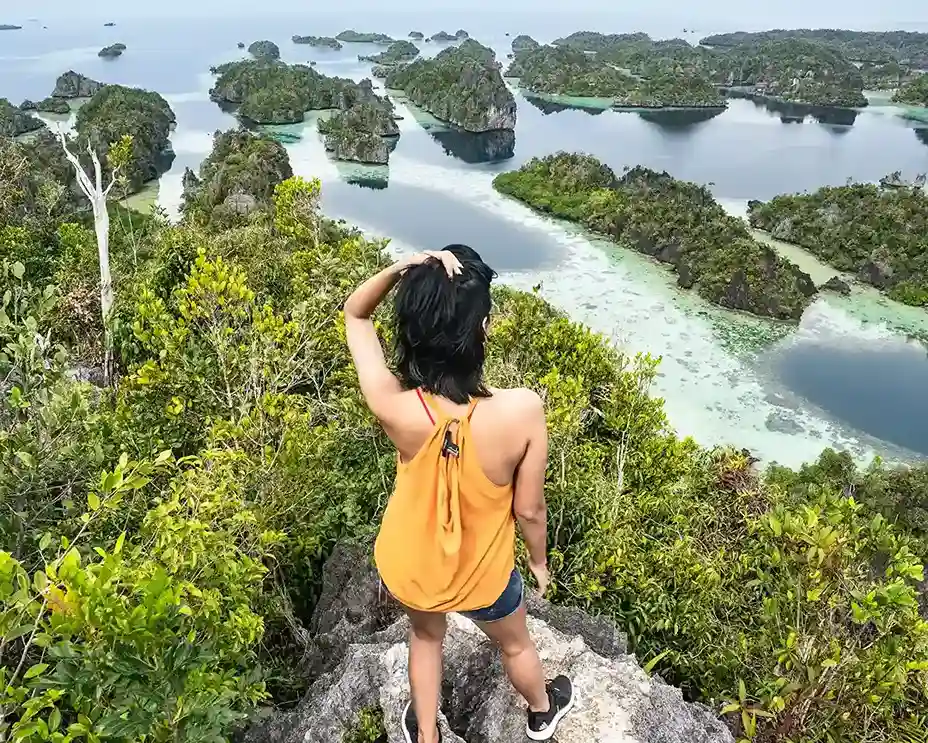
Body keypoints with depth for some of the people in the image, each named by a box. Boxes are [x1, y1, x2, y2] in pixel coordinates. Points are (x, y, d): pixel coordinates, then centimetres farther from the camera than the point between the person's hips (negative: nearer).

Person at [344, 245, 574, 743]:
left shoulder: (394, 407, -33)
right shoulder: (521, 411, -37)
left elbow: (354, 314, -16)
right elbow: (529, 509, -19)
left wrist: (402, 267, -34)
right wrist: (539, 560, 2)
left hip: (407, 566, 1)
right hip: (482, 575, -1)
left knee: (425, 637, 36)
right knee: (515, 644, 33)